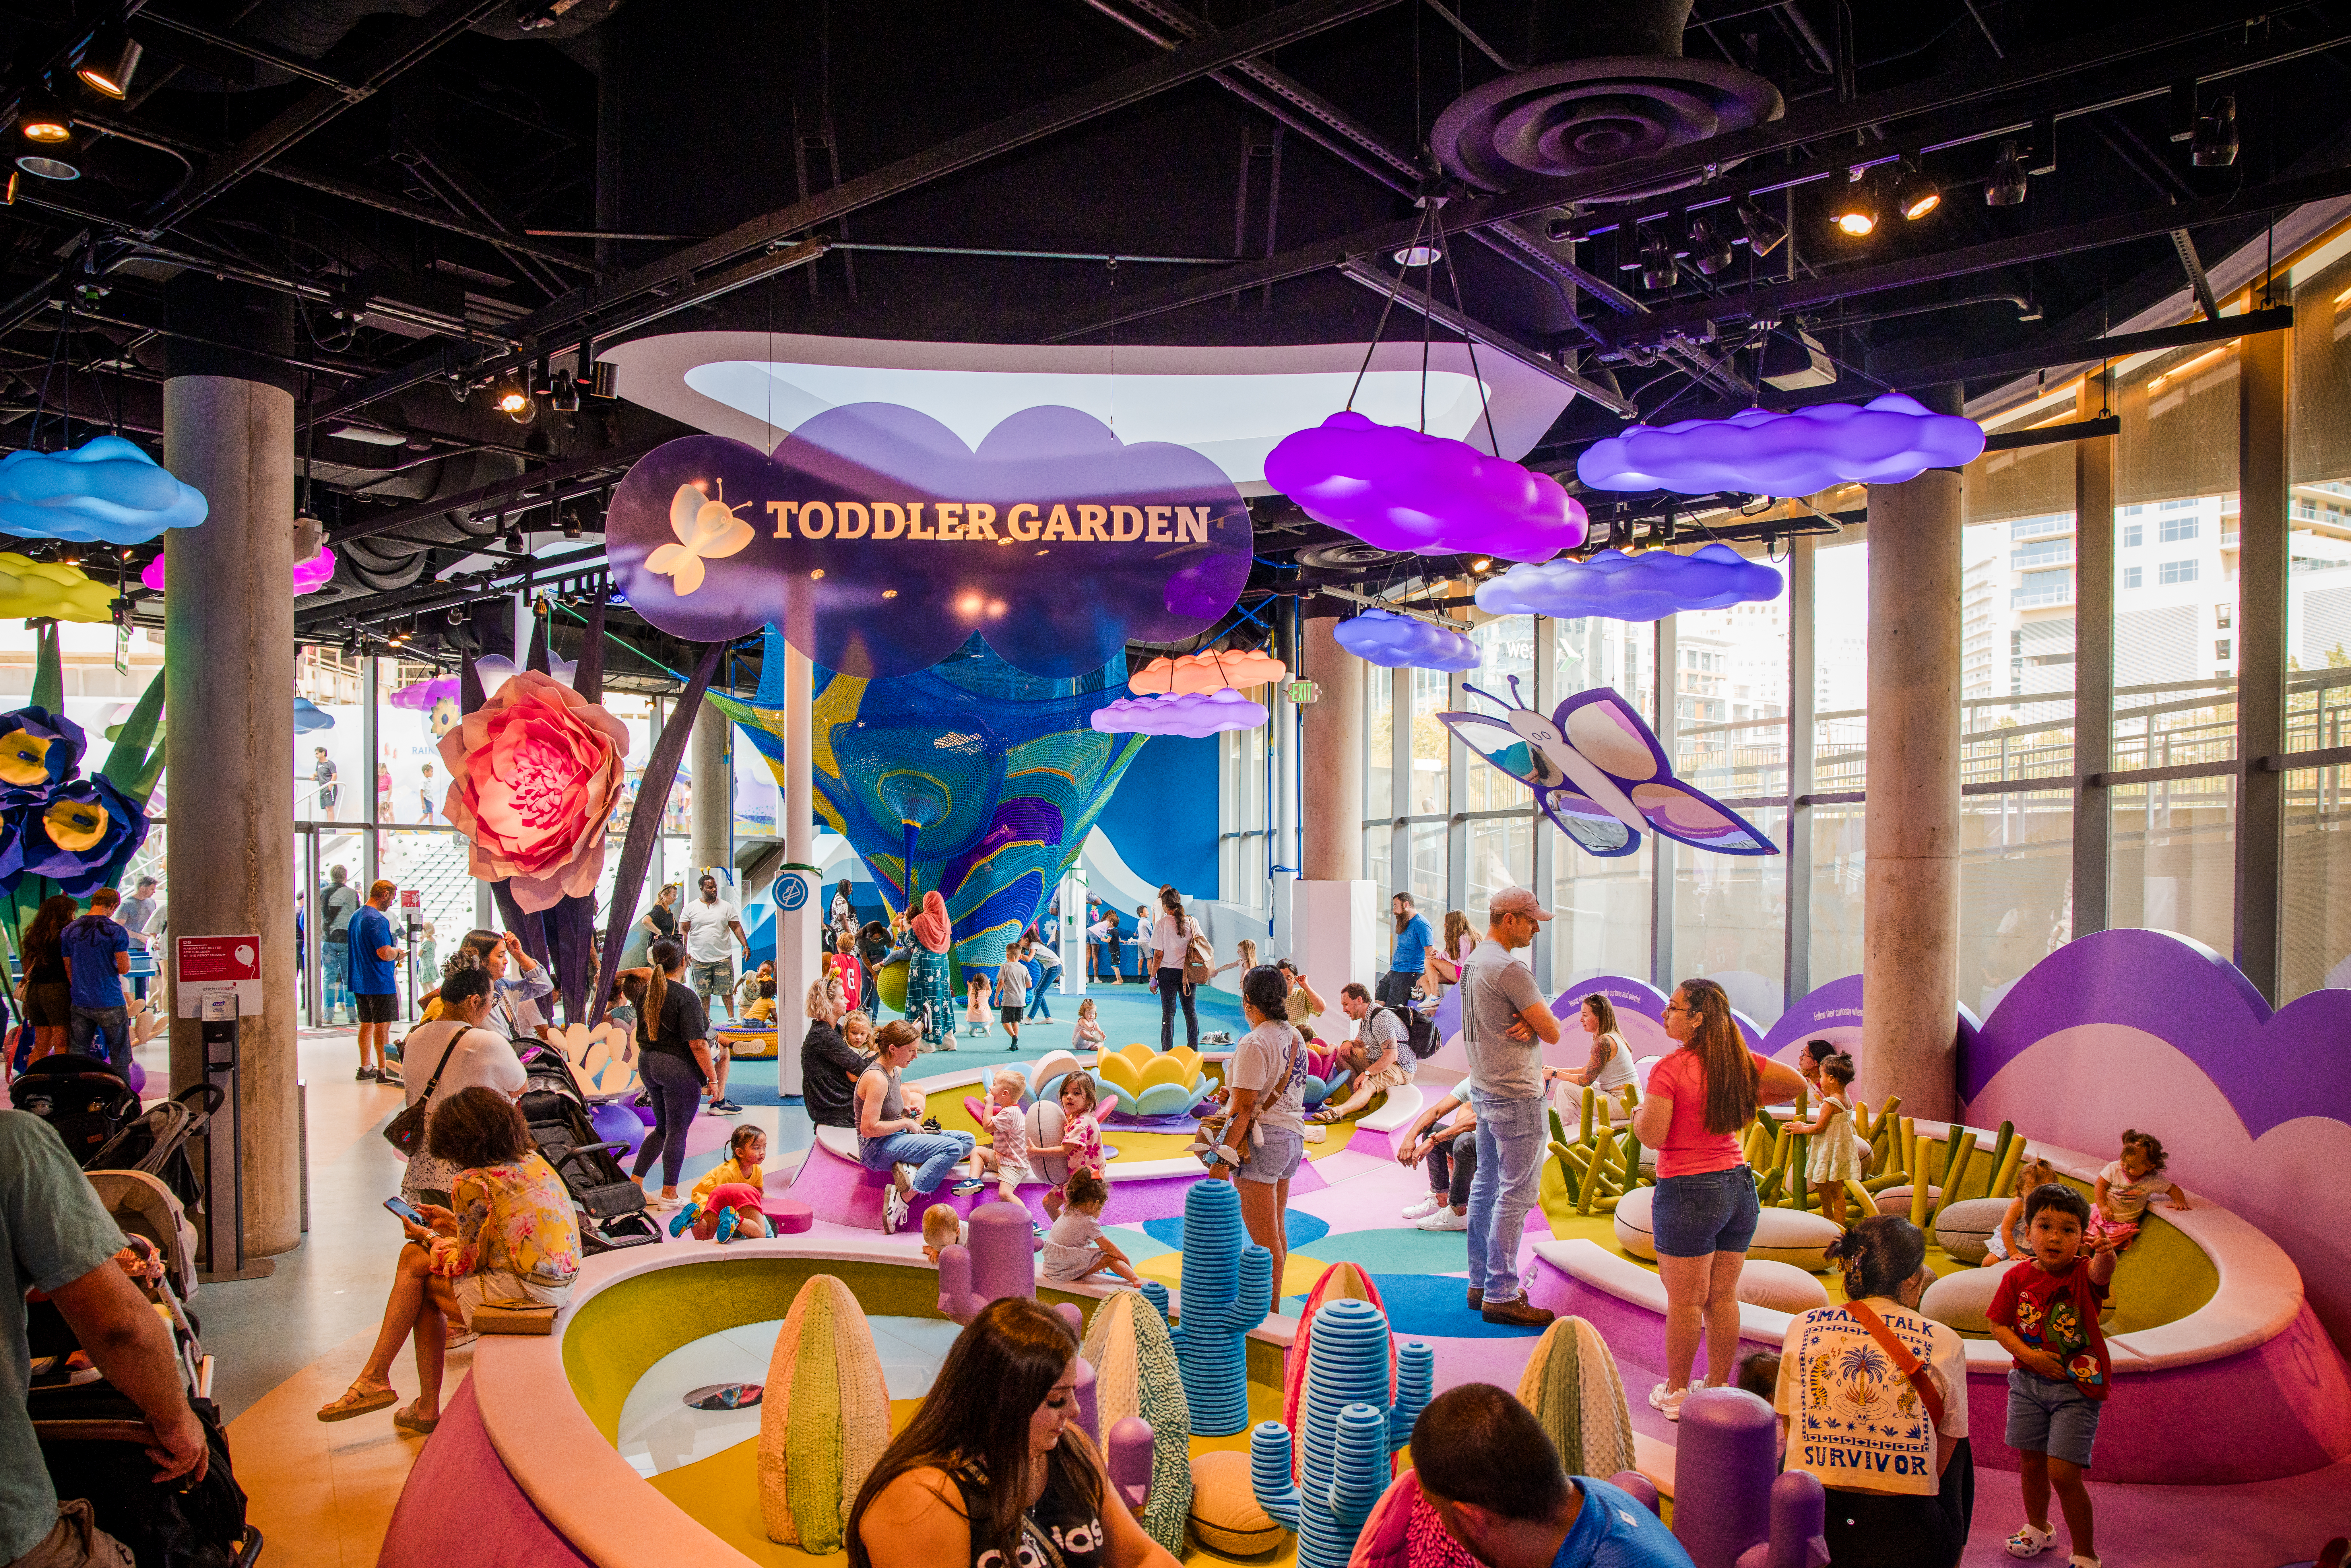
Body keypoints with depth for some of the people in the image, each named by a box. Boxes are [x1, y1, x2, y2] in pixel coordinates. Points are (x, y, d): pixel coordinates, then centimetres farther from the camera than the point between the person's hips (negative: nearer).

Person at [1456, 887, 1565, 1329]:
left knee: (1486, 1187, 14)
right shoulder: (1509, 969, -20)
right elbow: (1553, 1033, -17)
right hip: (1517, 1095, -10)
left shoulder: (1474, 961, 12)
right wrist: (1536, 1022, 2)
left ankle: (1481, 1284, 22)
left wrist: (1528, 1024, -7)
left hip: (1484, 1089, 10)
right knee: (1516, 1196, -4)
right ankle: (1501, 1296, 1)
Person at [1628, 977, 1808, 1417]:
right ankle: (1719, 1389, 25)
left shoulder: (1670, 1069, -17)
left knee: (1685, 1301, 6)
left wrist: (1637, 1113, 2)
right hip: (1739, 1185, 6)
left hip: (1689, 1192, -6)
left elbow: (1651, 1136, -19)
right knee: (1723, 1298, 15)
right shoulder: (1739, 1061, 1)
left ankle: (1677, 1393, 17)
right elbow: (1798, 1084, 11)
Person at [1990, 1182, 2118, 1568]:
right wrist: (2030, 1356, -17)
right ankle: (2038, 1529, 45)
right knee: (2031, 1464, 18)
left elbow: (2100, 1272, -39)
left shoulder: (2083, 1273, -15)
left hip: (2077, 1387, -4)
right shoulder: (2017, 1278, -6)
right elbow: (1998, 1325, -1)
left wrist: (2105, 1254, -62)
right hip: (2029, 1383, 4)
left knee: (2063, 1473, -9)